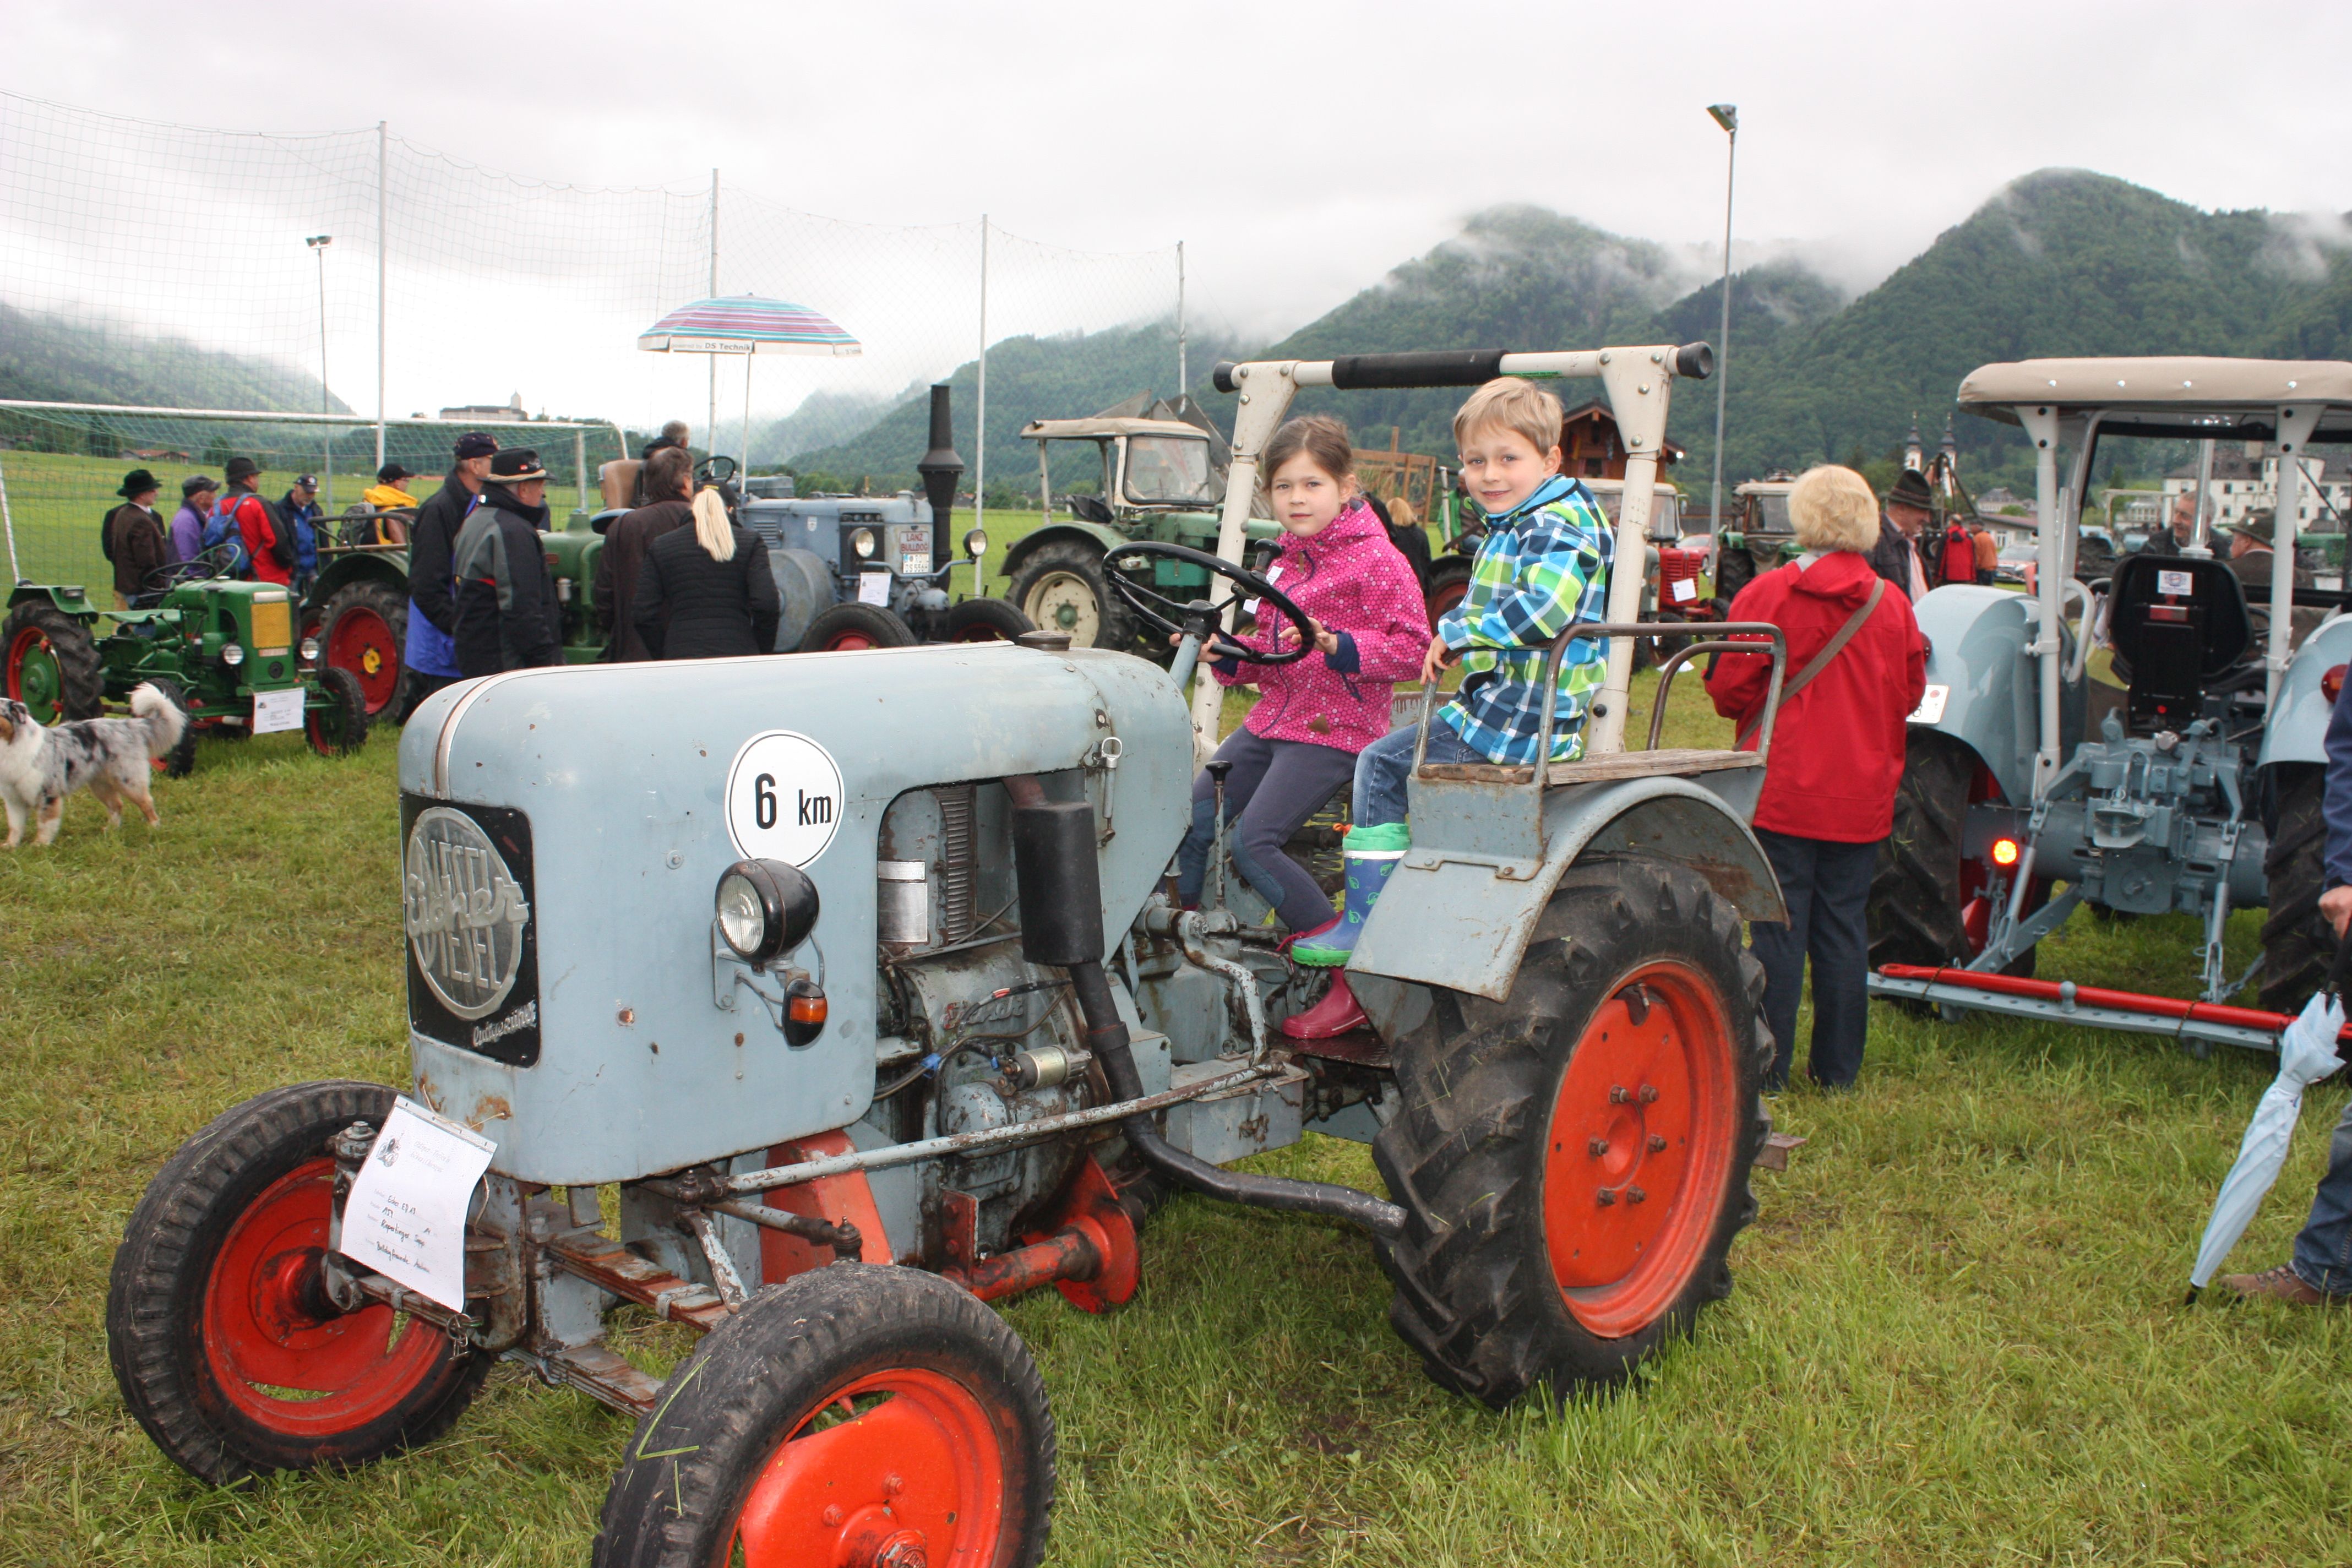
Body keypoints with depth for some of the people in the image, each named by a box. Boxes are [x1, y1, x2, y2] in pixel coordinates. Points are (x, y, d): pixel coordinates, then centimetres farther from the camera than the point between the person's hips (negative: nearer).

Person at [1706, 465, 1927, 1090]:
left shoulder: (1768, 595, -10)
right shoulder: (1892, 605, 2)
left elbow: (1730, 690, -6)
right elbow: (1912, 694, 12)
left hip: (1784, 788, -3)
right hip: (1861, 799, 3)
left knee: (1779, 927, 1)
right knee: (1845, 928, 11)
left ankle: (1768, 1067, 5)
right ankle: (1838, 1068, 19)